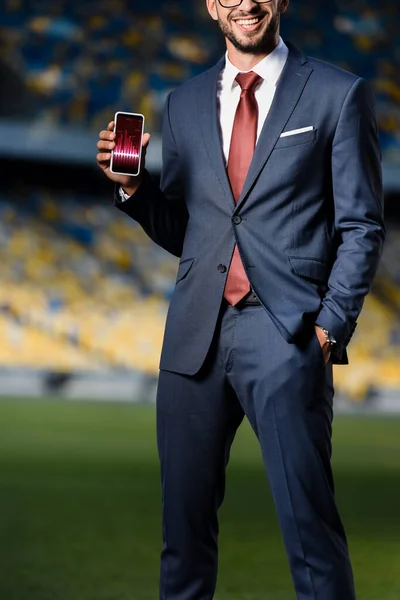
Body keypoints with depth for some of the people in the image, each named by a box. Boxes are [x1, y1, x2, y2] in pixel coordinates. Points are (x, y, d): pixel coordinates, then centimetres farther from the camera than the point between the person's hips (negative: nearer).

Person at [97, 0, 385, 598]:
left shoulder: (338, 95, 4)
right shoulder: (185, 103, 16)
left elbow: (361, 228, 2)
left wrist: (331, 326, -8)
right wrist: (131, 186, -1)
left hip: (287, 334, -4)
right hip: (197, 332, 4)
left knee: (309, 523, -7)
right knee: (185, 520, 8)